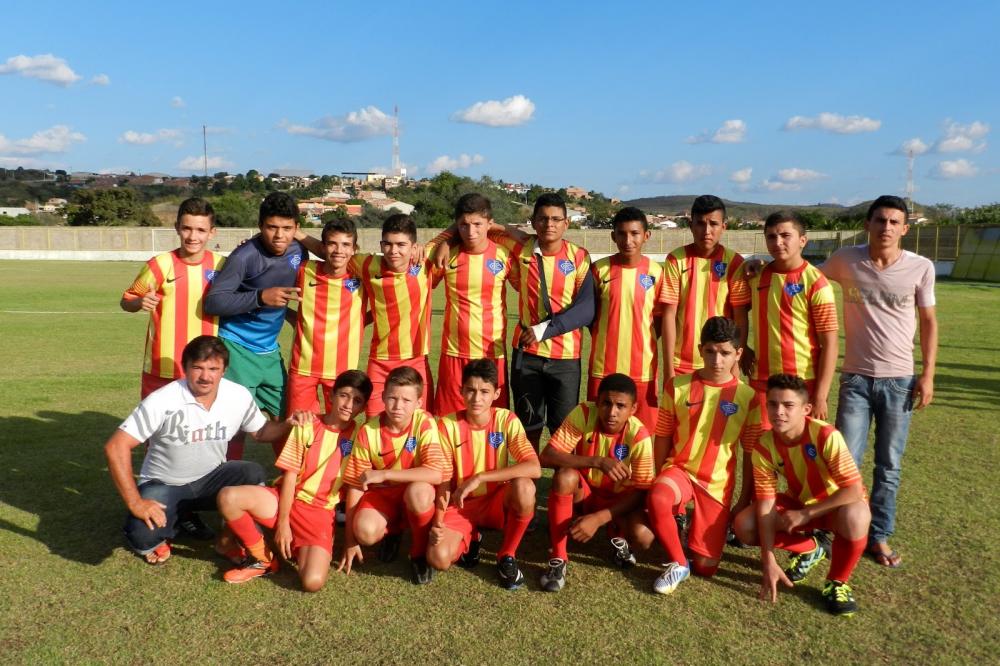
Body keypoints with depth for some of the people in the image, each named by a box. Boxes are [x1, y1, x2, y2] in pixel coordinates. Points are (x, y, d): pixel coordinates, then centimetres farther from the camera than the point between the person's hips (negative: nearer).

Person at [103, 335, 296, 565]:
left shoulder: (239, 396, -12)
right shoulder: (161, 401, -24)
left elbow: (260, 432, 5)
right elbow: (116, 447, -24)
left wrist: (288, 424, -19)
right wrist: (135, 503, -26)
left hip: (210, 479, 3)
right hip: (163, 485, -2)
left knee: (252, 475, -27)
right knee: (142, 536, -30)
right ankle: (165, 530, 10)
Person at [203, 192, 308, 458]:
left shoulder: (299, 252, -1)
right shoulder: (245, 256, -19)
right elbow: (213, 301, -23)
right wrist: (261, 297, -32)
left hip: (270, 349, 6)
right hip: (237, 347, -6)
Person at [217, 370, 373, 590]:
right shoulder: (307, 425, -3)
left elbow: (355, 489, -4)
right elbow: (290, 475, -5)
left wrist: (351, 539, -5)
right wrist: (282, 523, -11)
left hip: (319, 511, -2)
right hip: (286, 499, 2)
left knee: (313, 582, -26)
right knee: (228, 497, -26)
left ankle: (300, 550, 10)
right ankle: (262, 559, -3)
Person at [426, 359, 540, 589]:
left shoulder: (507, 420, -12)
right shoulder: (448, 425, -11)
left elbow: (534, 468, -26)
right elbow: (444, 481, -6)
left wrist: (479, 478, -30)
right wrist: (438, 522, -22)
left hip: (496, 501, 0)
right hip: (461, 504, 0)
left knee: (524, 486, -34)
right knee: (439, 558, -27)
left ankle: (507, 556, -7)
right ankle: (469, 539, 11)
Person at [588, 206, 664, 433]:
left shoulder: (656, 272, -1)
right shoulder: (599, 269, -2)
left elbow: (660, 320, 7)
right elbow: (590, 314, 8)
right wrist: (605, 340, 1)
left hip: (643, 369, 0)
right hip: (603, 368, 0)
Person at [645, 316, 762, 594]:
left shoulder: (747, 397, -5)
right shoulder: (677, 386, -5)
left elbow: (751, 454, 2)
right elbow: (662, 436, 4)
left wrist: (745, 500, 3)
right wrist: (659, 476, 1)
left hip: (718, 483, 0)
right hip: (679, 468, 0)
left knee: (706, 567, -1)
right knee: (657, 499, -37)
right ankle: (679, 563, -10)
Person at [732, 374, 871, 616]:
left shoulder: (826, 436, -31)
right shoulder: (764, 446, -20)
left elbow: (854, 489, -31)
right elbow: (766, 503, -18)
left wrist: (805, 514, -29)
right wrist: (768, 561, -22)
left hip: (837, 504, -4)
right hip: (797, 502, 4)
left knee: (854, 516, -40)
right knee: (744, 526, -16)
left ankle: (837, 582, -10)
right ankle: (810, 549, 11)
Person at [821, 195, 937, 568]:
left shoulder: (921, 267, -4)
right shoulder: (845, 260, -5)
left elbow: (928, 321, 4)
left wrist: (928, 375, 0)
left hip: (900, 380, 1)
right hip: (856, 378, 0)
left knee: (889, 466, 9)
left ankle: (879, 537, 22)